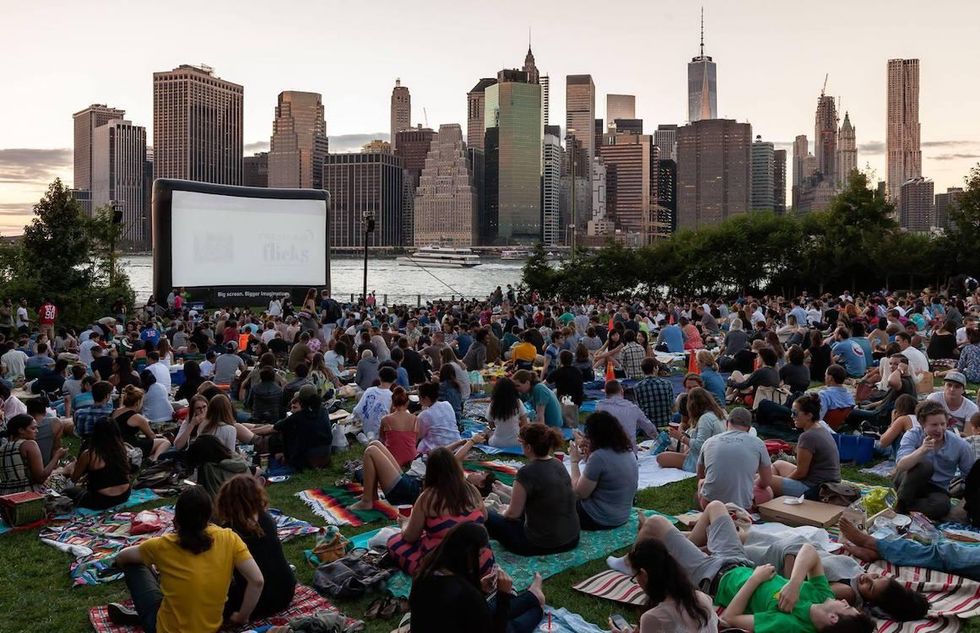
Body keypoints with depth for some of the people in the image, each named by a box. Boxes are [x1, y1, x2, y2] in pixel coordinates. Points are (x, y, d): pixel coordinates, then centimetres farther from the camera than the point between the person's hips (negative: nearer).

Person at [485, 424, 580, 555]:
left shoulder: (527, 472, -20)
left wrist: (503, 513, 11)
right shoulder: (558, 464, 3)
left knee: (488, 517, 6)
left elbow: (513, 513, -12)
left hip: (543, 544, -8)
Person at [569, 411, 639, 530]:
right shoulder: (629, 452, 0)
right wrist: (588, 446, 14)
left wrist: (574, 461, -8)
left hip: (600, 520, -8)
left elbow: (580, 493, -17)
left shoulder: (599, 457, -25)